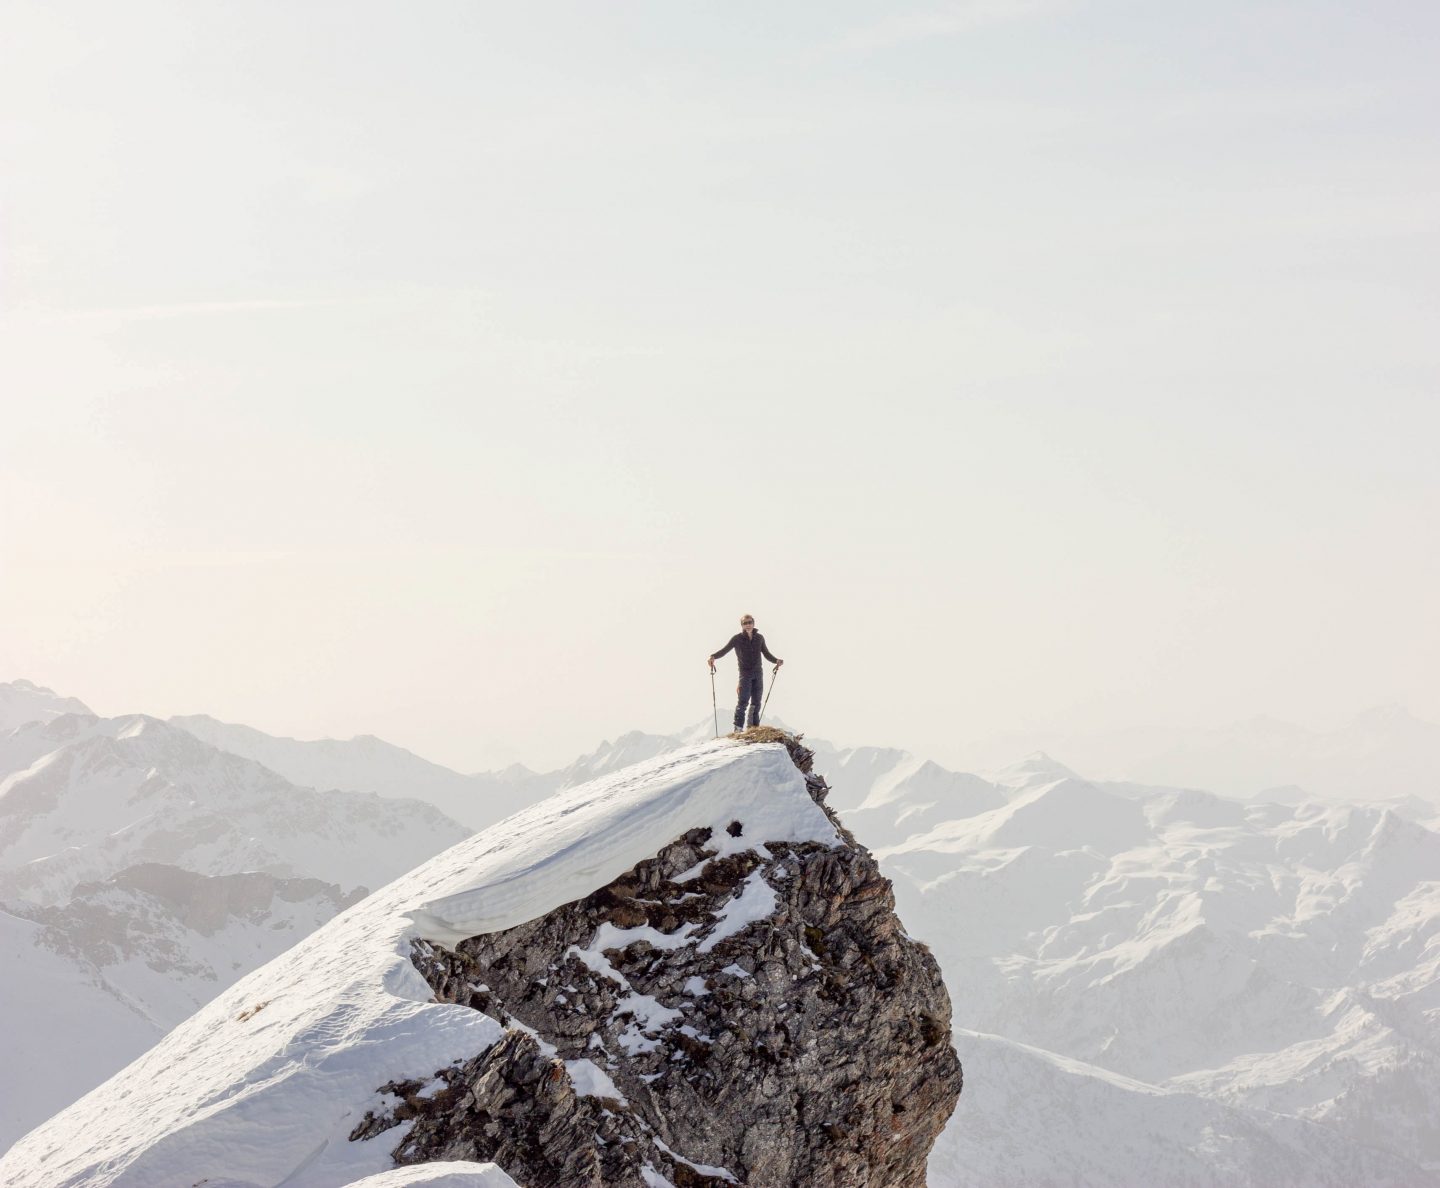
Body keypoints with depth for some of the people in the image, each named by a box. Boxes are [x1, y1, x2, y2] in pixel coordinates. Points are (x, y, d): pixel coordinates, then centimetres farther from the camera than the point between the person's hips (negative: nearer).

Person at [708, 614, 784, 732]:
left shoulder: (759, 638, 10)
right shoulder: (737, 639, 0)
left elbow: (767, 654, 19)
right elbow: (724, 650, -5)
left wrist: (776, 661, 2)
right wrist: (713, 656, -22)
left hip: (758, 673, 4)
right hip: (745, 673, -4)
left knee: (756, 702, 5)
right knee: (743, 700, -18)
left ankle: (754, 727, 12)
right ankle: (738, 728, -23)